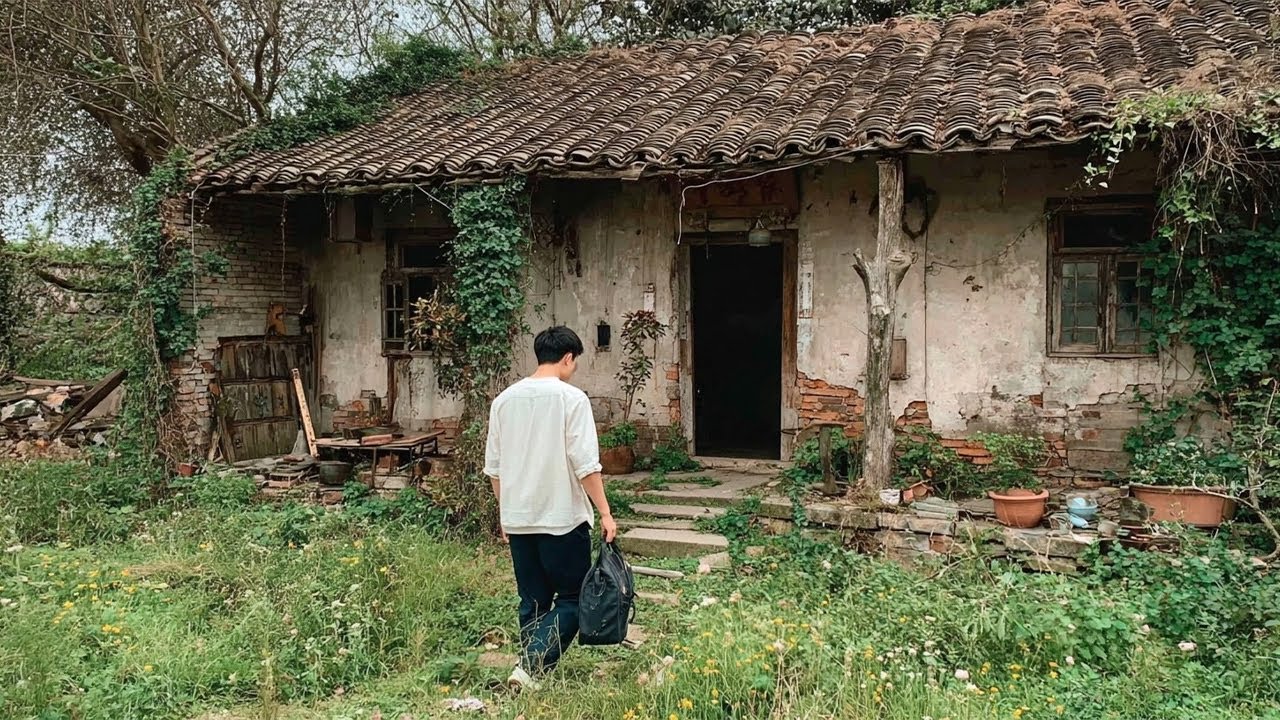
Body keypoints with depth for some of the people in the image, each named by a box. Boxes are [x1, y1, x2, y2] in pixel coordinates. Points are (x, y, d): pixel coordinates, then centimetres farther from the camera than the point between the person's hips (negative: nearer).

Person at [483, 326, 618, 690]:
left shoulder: (505, 399, 7)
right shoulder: (571, 398, -10)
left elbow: (493, 466, 11)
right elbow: (586, 465, -15)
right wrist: (605, 513, -9)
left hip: (517, 519, 6)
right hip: (562, 518, -6)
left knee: (533, 602, 14)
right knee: (572, 598, 5)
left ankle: (536, 673, 19)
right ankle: (529, 666, -10)